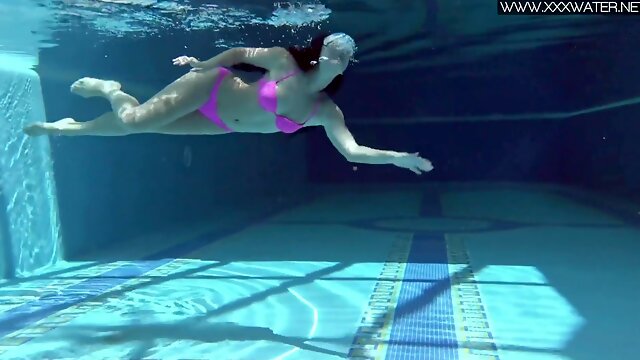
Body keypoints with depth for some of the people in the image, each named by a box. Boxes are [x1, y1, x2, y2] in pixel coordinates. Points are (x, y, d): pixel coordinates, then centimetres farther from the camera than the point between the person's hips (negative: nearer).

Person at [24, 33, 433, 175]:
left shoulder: (327, 112, -14)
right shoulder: (284, 60, -21)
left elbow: (352, 151, -23)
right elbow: (241, 53, -6)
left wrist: (395, 156, -36)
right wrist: (202, 63, 0)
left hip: (220, 125, 3)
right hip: (211, 88, -3)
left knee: (132, 128, 11)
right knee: (132, 119, -11)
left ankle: (72, 127, 34)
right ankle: (107, 87, 24)